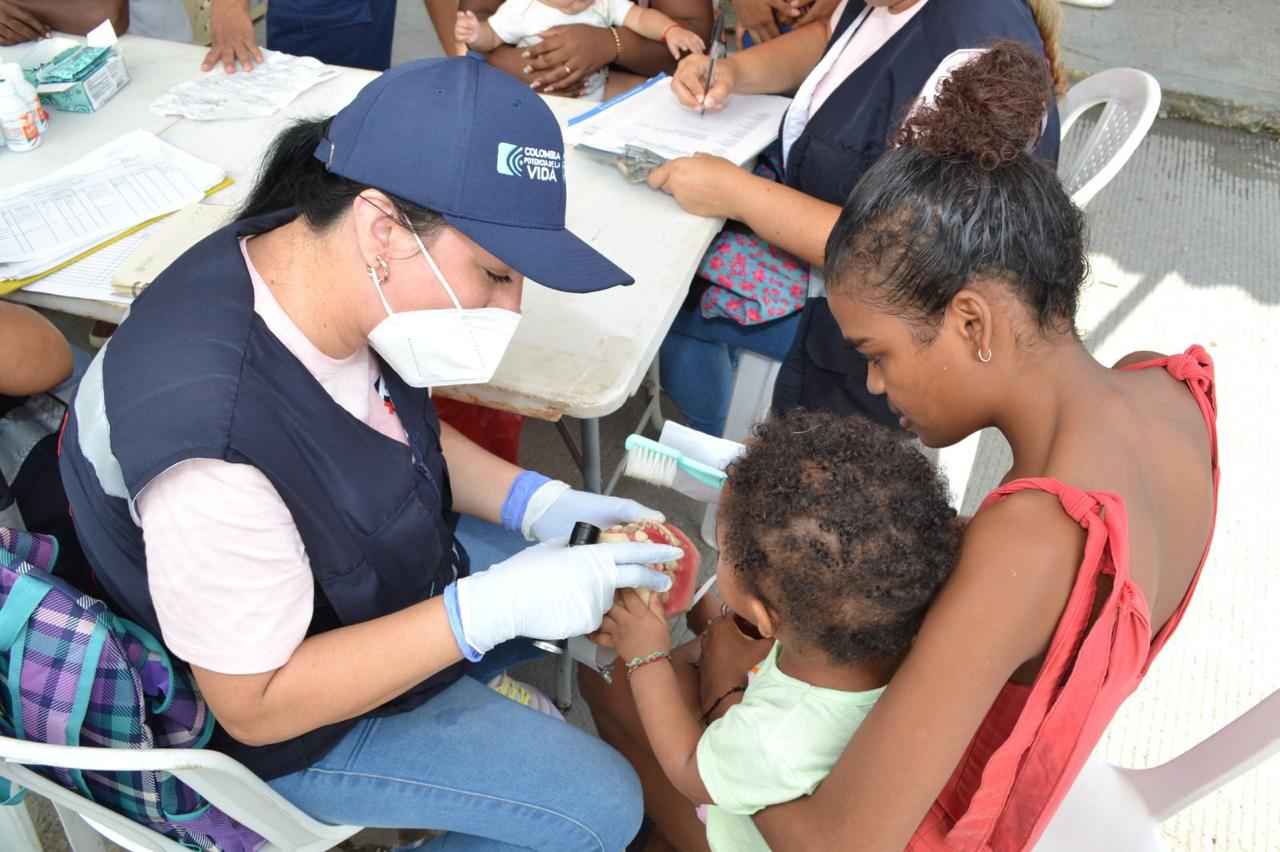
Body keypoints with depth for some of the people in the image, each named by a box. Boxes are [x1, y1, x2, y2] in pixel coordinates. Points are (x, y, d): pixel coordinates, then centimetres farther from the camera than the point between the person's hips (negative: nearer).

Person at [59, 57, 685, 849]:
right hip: (282, 718, -7)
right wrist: (487, 610, -33)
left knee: (624, 584, 13)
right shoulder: (213, 453, -41)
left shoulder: (321, 258, -18)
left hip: (383, 577, 7)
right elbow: (257, 706, -27)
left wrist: (536, 502, -12)